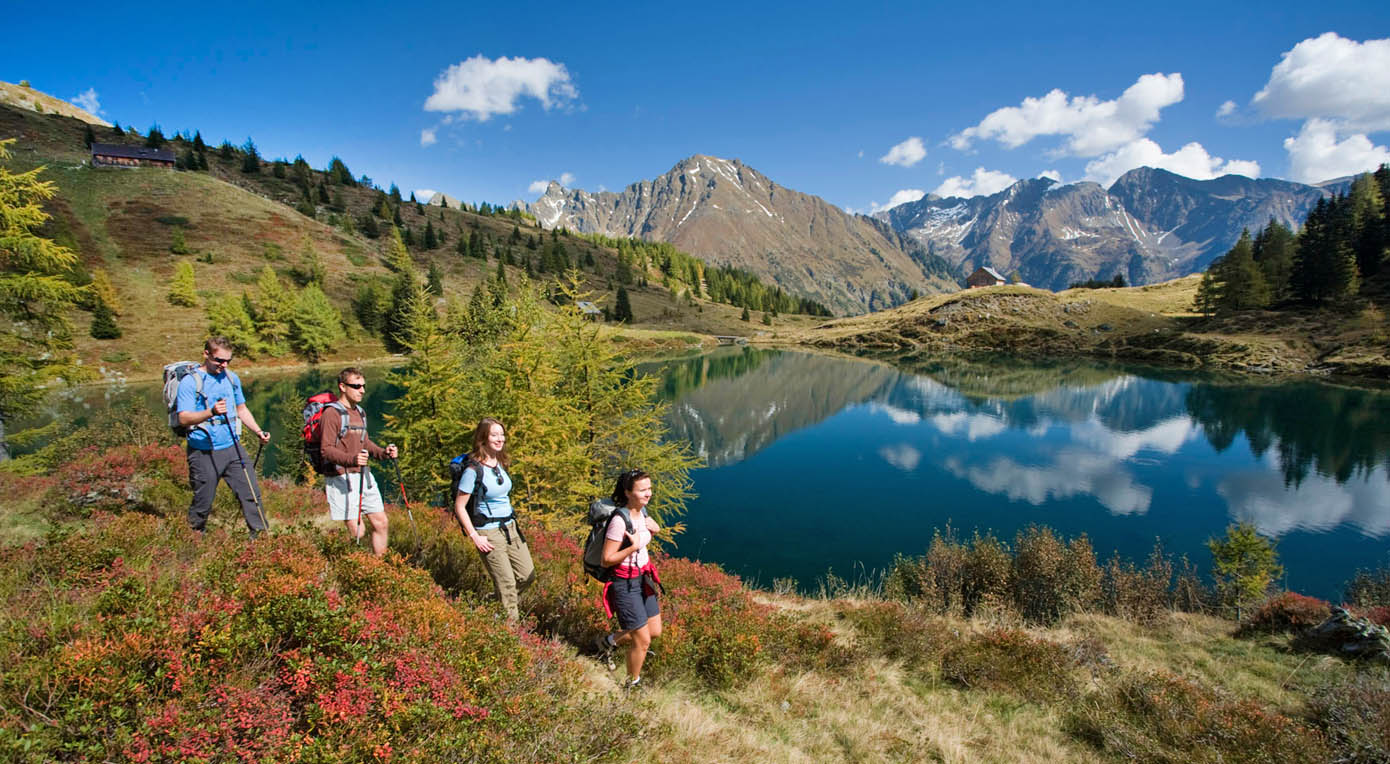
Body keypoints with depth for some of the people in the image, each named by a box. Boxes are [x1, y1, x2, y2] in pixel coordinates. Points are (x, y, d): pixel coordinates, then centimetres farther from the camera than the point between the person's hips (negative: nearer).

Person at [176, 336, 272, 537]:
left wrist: (258, 431, 7)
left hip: (232, 448, 5)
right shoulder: (190, 382, -8)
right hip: (203, 453, -4)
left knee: (251, 494, -1)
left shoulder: (231, 378, 10)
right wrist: (211, 412, -36)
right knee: (202, 505, 7)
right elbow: (184, 418, -18)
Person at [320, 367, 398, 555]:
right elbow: (326, 450, -16)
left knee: (381, 523, 8)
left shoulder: (360, 412, 17)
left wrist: (383, 452, 6)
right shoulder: (332, 413, -10)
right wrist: (352, 459, -32)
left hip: (364, 476, 8)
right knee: (356, 532, -9)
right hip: (342, 479, -8)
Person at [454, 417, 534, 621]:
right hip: (488, 533, -7)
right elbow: (459, 507, -13)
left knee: (528, 576, 11)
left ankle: (495, 603, 32)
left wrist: (511, 522, 16)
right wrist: (474, 537, -15)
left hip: (510, 527, 7)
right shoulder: (473, 469, -16)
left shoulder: (500, 463, 6)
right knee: (507, 583, -2)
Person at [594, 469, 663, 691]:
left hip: (643, 579, 8)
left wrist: (653, 529, 1)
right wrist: (633, 547, -31)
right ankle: (632, 684, 29)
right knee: (643, 641, 2)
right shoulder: (619, 521, -25)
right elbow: (607, 559, -22)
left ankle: (609, 641, 37)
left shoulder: (642, 511, 0)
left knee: (655, 632, 16)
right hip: (625, 584, -8)